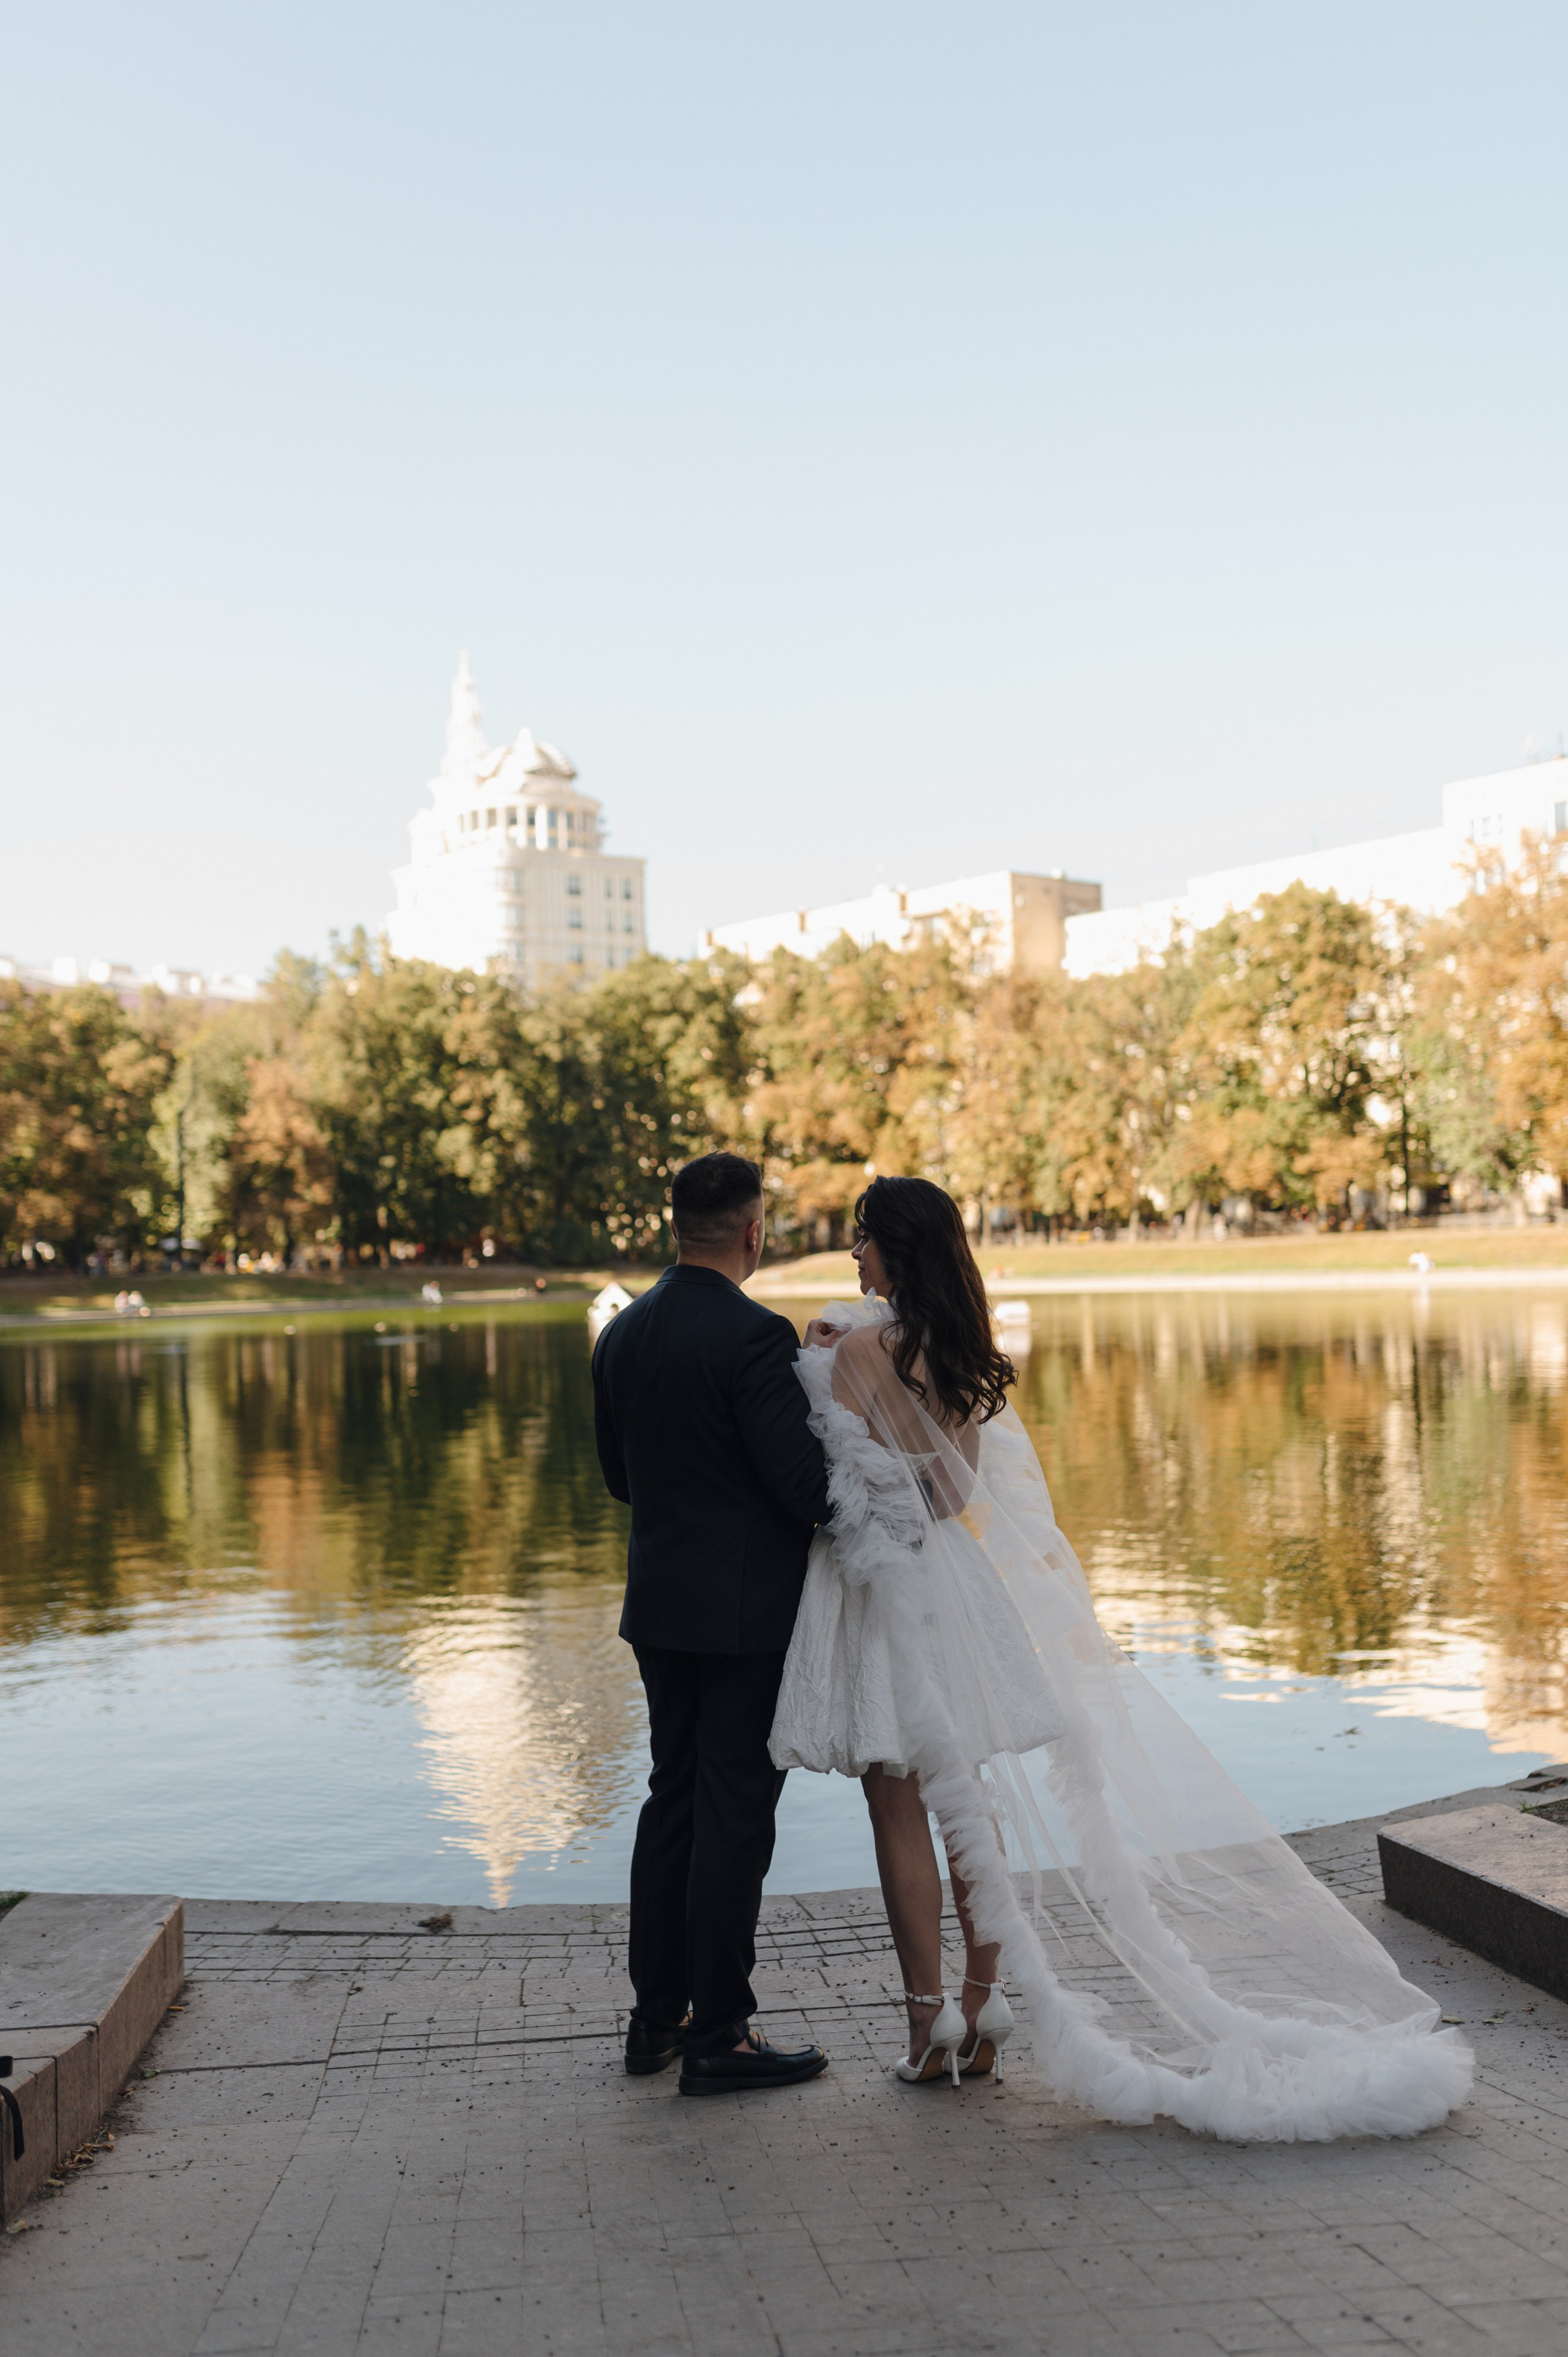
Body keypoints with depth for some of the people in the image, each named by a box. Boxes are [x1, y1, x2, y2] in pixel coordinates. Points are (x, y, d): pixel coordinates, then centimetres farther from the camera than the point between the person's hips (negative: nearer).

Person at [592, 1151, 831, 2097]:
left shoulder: (624, 1334, 5)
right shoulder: (755, 1335, -18)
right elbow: (802, 1478, -20)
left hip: (660, 1604, 8)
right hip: (747, 1610, -7)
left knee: (674, 1798, 16)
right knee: (735, 1813, 0)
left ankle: (658, 2015, 24)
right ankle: (718, 2035, 8)